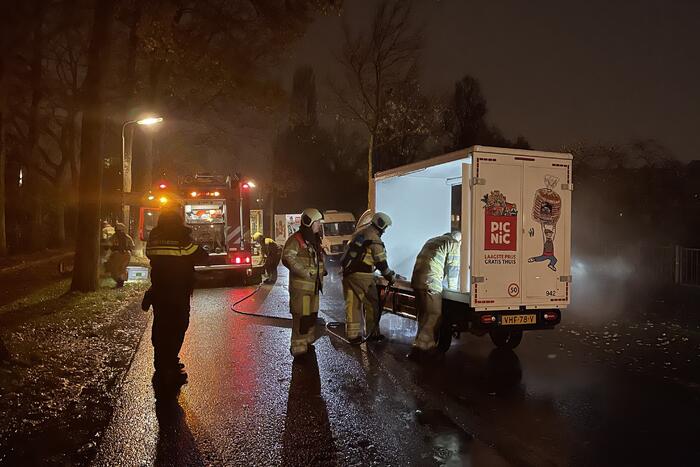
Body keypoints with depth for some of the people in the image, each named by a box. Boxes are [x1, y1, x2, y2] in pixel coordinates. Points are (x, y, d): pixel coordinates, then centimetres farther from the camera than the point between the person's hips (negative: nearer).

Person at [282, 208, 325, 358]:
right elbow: (288, 259, -23)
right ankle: (298, 347, -3)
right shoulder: (296, 240, -12)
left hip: (314, 285, 9)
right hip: (301, 285, -9)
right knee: (301, 316, -10)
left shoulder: (315, 240, 16)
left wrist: (321, 271, 14)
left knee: (312, 315, 16)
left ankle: (308, 340, 31)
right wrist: (306, 272, -24)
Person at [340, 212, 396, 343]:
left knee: (352, 305, 11)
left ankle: (352, 335, 15)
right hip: (362, 276, -8)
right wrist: (391, 277, 5)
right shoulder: (375, 240, -11)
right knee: (372, 305, 8)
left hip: (347, 273, 8)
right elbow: (381, 263, -8)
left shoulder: (359, 233, 14)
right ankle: (372, 334, 16)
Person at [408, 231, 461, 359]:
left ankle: (425, 344, 24)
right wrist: (453, 288, 14)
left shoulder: (433, 241, 29)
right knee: (434, 315, -4)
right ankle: (419, 348, -8)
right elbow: (453, 268, 2)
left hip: (417, 280, 9)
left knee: (423, 315, 16)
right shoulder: (454, 244, 5)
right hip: (431, 283, -9)